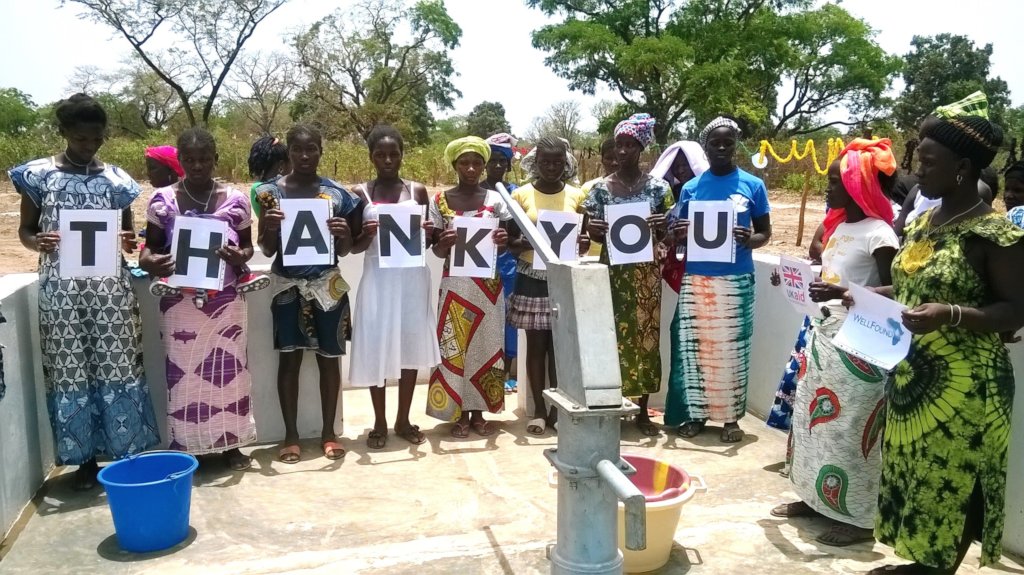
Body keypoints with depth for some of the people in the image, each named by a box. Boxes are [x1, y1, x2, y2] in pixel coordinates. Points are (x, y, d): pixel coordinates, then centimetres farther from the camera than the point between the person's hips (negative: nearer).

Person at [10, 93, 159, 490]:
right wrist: (38, 242, -15)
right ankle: (84, 457, 15)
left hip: (110, 284, 1)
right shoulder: (38, 175, 2)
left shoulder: (115, 179, 6)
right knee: (69, 368, 3)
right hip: (61, 285, 0)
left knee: (118, 366, 1)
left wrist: (128, 241, -10)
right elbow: (25, 230, 8)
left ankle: (129, 451, 10)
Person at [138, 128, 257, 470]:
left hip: (226, 301, 0)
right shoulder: (163, 200, -2)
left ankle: (231, 445, 18)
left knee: (228, 370, 5)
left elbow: (248, 246, 7)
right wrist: (150, 261, -18)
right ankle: (184, 447, 17)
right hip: (180, 303, 0)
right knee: (182, 373, 5)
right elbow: (150, 246, 5)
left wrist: (239, 256, -16)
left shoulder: (236, 200, -1)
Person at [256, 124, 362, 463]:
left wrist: (343, 235, -17)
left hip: (328, 285, 1)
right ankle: (290, 435, 15)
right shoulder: (271, 192, 0)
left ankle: (328, 431, 19)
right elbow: (267, 250, 1)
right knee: (290, 358, 4)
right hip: (287, 286, 0)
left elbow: (344, 252, 5)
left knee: (329, 357, 6)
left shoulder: (337, 194, 1)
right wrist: (270, 227, -20)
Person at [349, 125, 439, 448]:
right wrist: (366, 235, -21)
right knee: (376, 349, 2)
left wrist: (428, 233, -13)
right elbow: (354, 247, 0)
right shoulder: (360, 193, 0)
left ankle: (403, 420, 21)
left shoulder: (418, 191, 5)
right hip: (378, 279, -1)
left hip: (413, 278, 2)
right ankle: (379, 423, 16)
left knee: (411, 347, 7)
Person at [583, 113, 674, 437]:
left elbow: (668, 234, 5)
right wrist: (594, 230, -18)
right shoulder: (601, 189, 2)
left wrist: (660, 227, -17)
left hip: (646, 273, 0)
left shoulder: (658, 187, 1)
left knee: (646, 336, 4)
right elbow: (594, 234, 5)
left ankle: (643, 412, 15)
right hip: (613, 271, 0)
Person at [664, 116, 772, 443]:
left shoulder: (753, 185, 2)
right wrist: (679, 235, -13)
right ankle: (694, 413, 18)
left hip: (736, 281, -1)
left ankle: (731, 417, 16)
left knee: (732, 347, 4)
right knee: (694, 346, 4)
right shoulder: (691, 188, 7)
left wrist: (750, 240, -16)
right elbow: (680, 237, 11)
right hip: (696, 280, 2)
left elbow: (766, 232, 6)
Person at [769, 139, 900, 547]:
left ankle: (859, 517, 9)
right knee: (814, 414, 13)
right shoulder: (839, 225, 12)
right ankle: (817, 498, 27)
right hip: (824, 332, 9)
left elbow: (892, 291, -17)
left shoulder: (879, 233, -13)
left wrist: (844, 293, -29)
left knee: (849, 425, -3)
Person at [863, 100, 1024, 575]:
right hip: (911, 375, 8)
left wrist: (949, 315, -30)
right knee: (914, 473, 17)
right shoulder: (920, 223, 8)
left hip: (963, 383, -8)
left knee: (954, 482, 5)